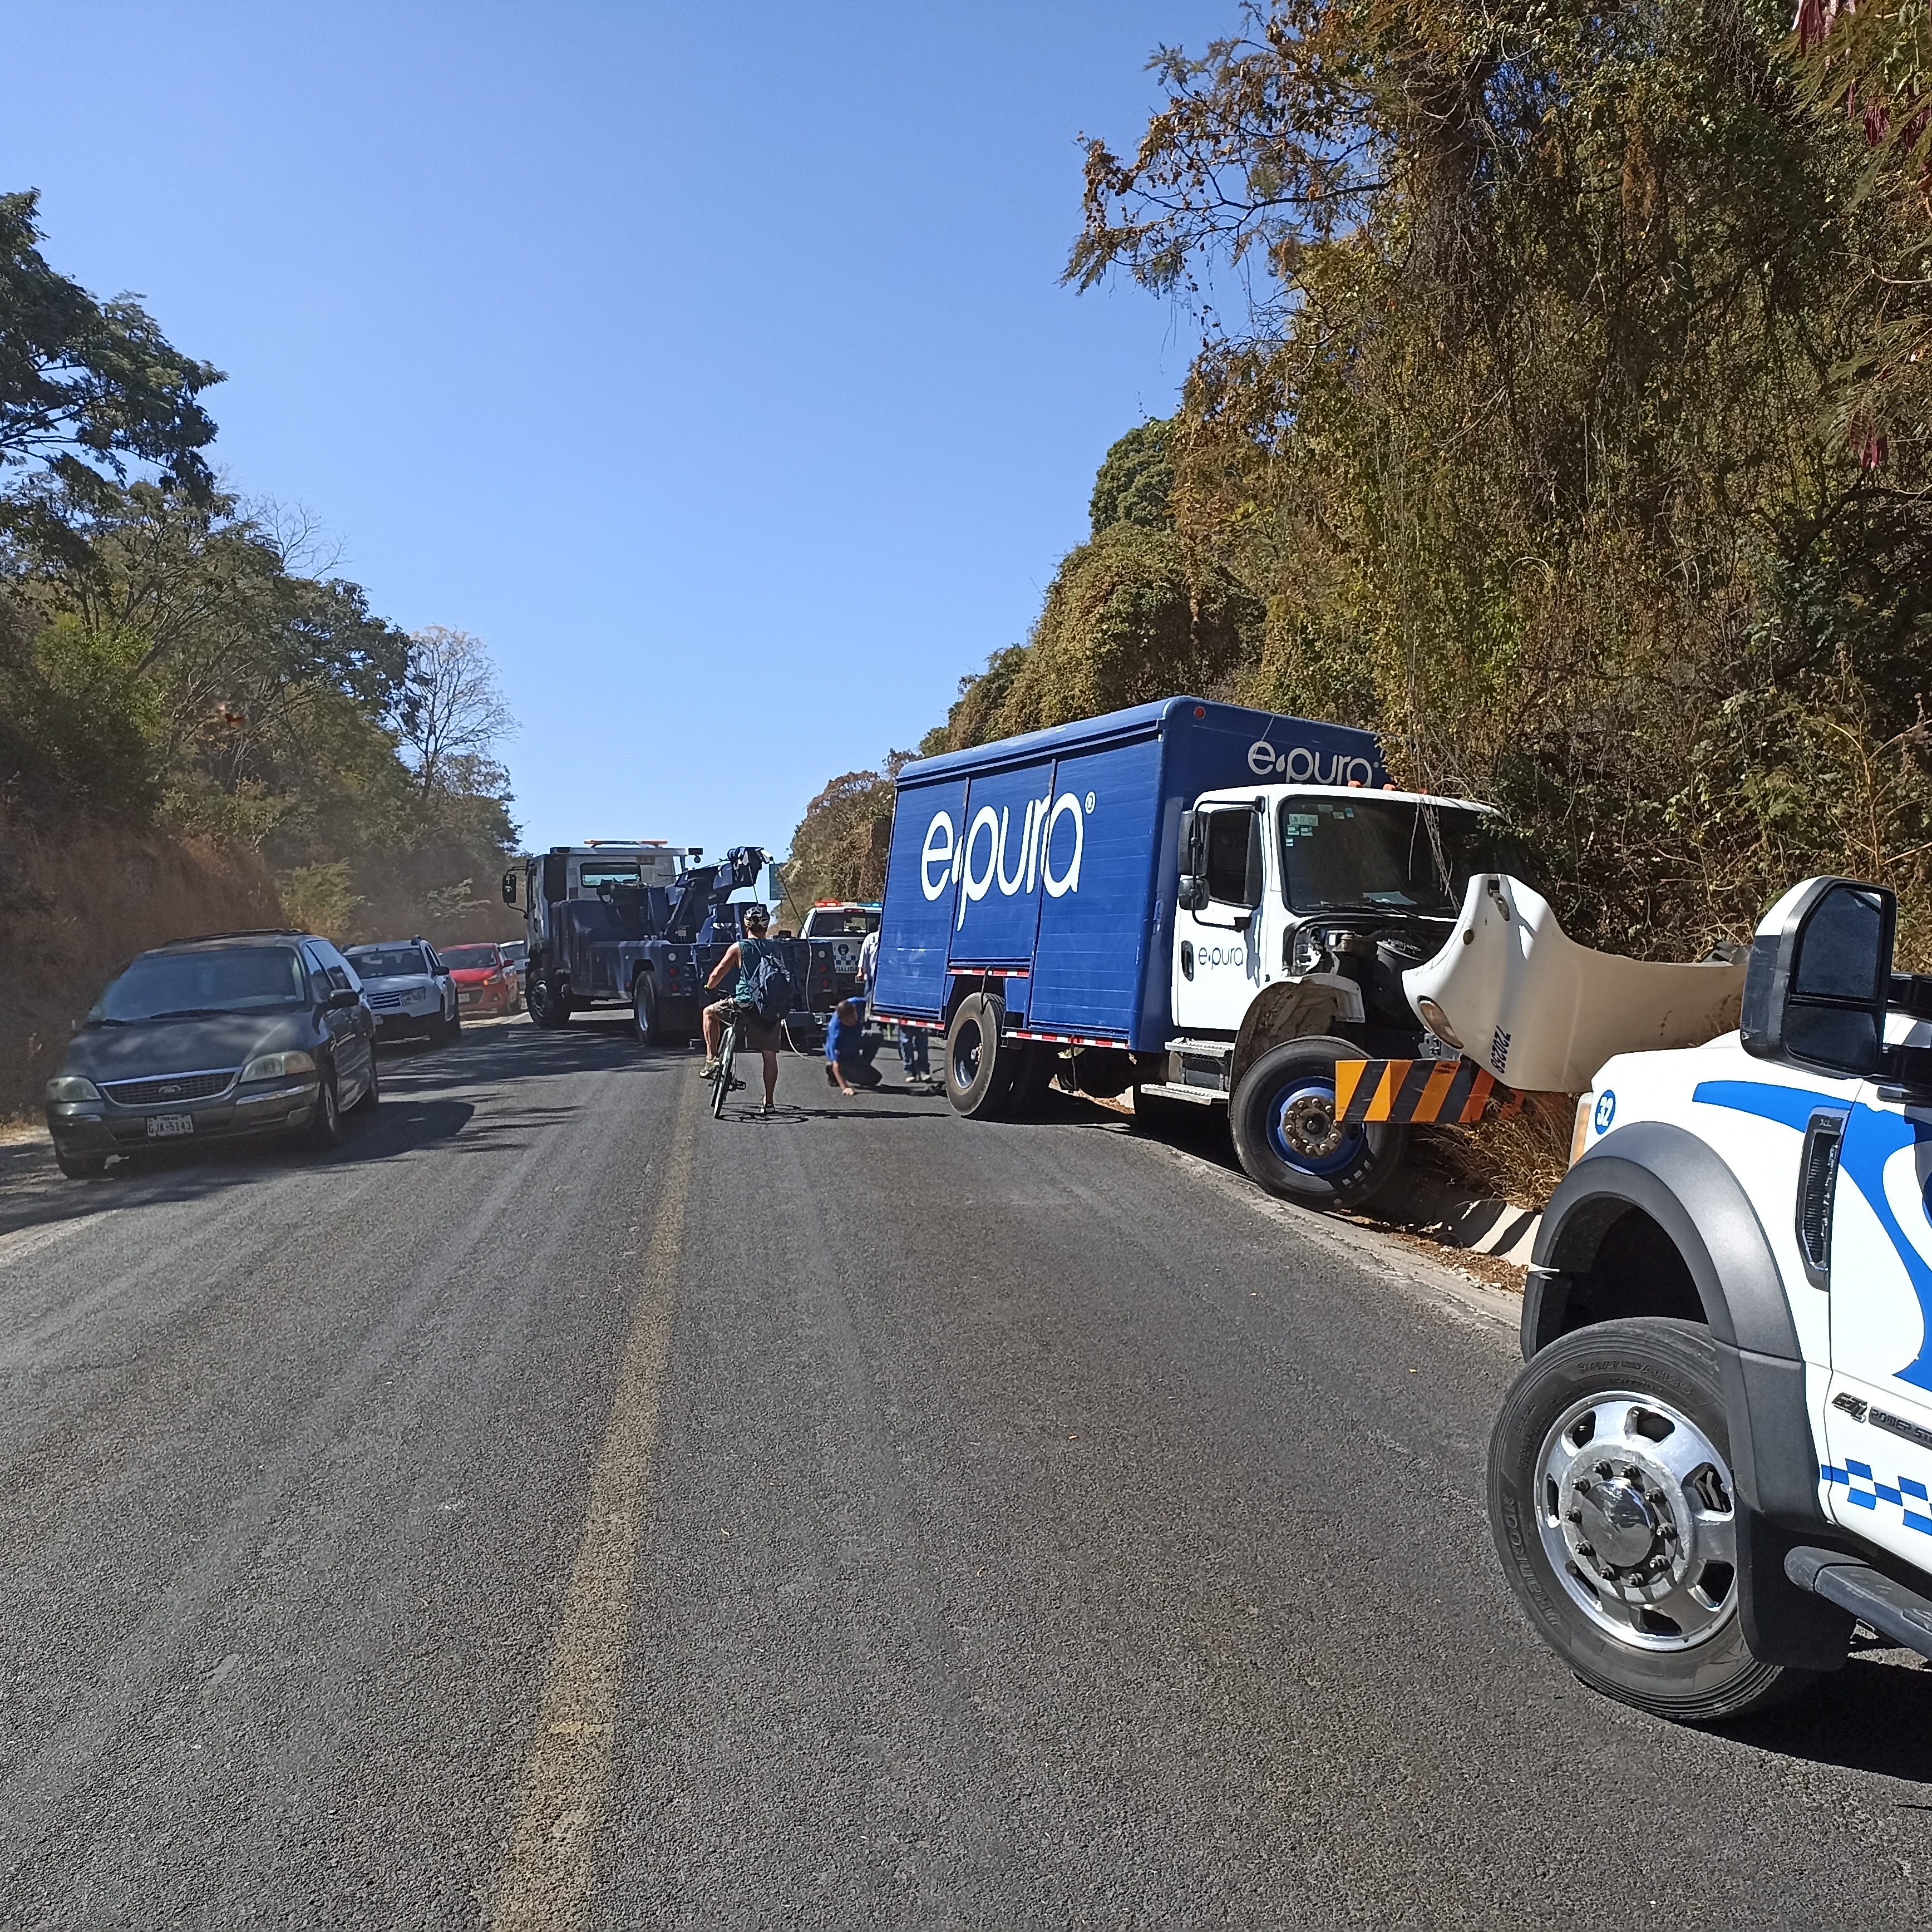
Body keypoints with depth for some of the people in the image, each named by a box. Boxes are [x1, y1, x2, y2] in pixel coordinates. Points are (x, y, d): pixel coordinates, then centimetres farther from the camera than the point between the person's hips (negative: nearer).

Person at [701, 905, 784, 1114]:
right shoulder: (776, 949, 11)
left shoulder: (740, 948, 0)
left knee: (709, 1013, 22)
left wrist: (708, 987, 26)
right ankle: (768, 1102, 12)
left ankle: (712, 1059, 14)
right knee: (769, 1055, 10)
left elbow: (717, 974, 6)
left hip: (745, 1004, -4)